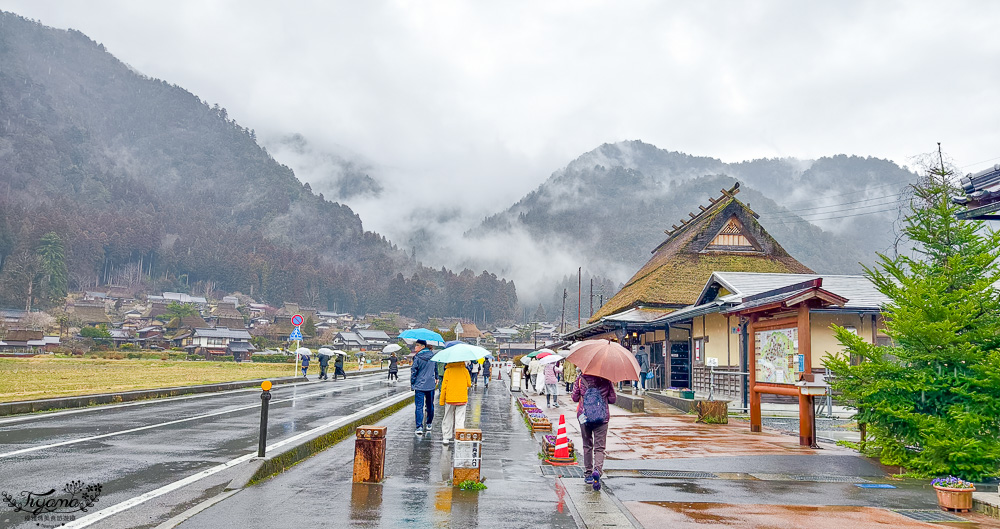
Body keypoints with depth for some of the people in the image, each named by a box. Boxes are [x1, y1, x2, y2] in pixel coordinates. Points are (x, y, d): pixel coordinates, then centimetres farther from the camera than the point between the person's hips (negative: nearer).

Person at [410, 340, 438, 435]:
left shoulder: (417, 357, -11)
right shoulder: (432, 355, 4)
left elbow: (414, 371, -8)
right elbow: (436, 367, 17)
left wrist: (412, 384, 1)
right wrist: (436, 378, 30)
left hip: (419, 385, -5)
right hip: (431, 385, 5)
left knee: (419, 406, -2)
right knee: (430, 405, 17)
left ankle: (419, 427, -9)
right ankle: (428, 424, 27)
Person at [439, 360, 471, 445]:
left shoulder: (448, 371, -5)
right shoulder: (464, 370, -3)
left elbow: (444, 386, -5)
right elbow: (469, 384, 4)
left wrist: (442, 400, 2)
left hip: (450, 399, 0)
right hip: (462, 399, 0)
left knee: (448, 419, 13)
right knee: (460, 419, 3)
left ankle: (446, 438, 17)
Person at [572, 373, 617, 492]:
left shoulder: (580, 379, -3)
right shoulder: (606, 379, -2)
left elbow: (575, 398, 0)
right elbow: (613, 399, 2)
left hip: (584, 415, 1)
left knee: (587, 445, 15)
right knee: (600, 447, 1)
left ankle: (588, 474, 19)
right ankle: (597, 470, -24)